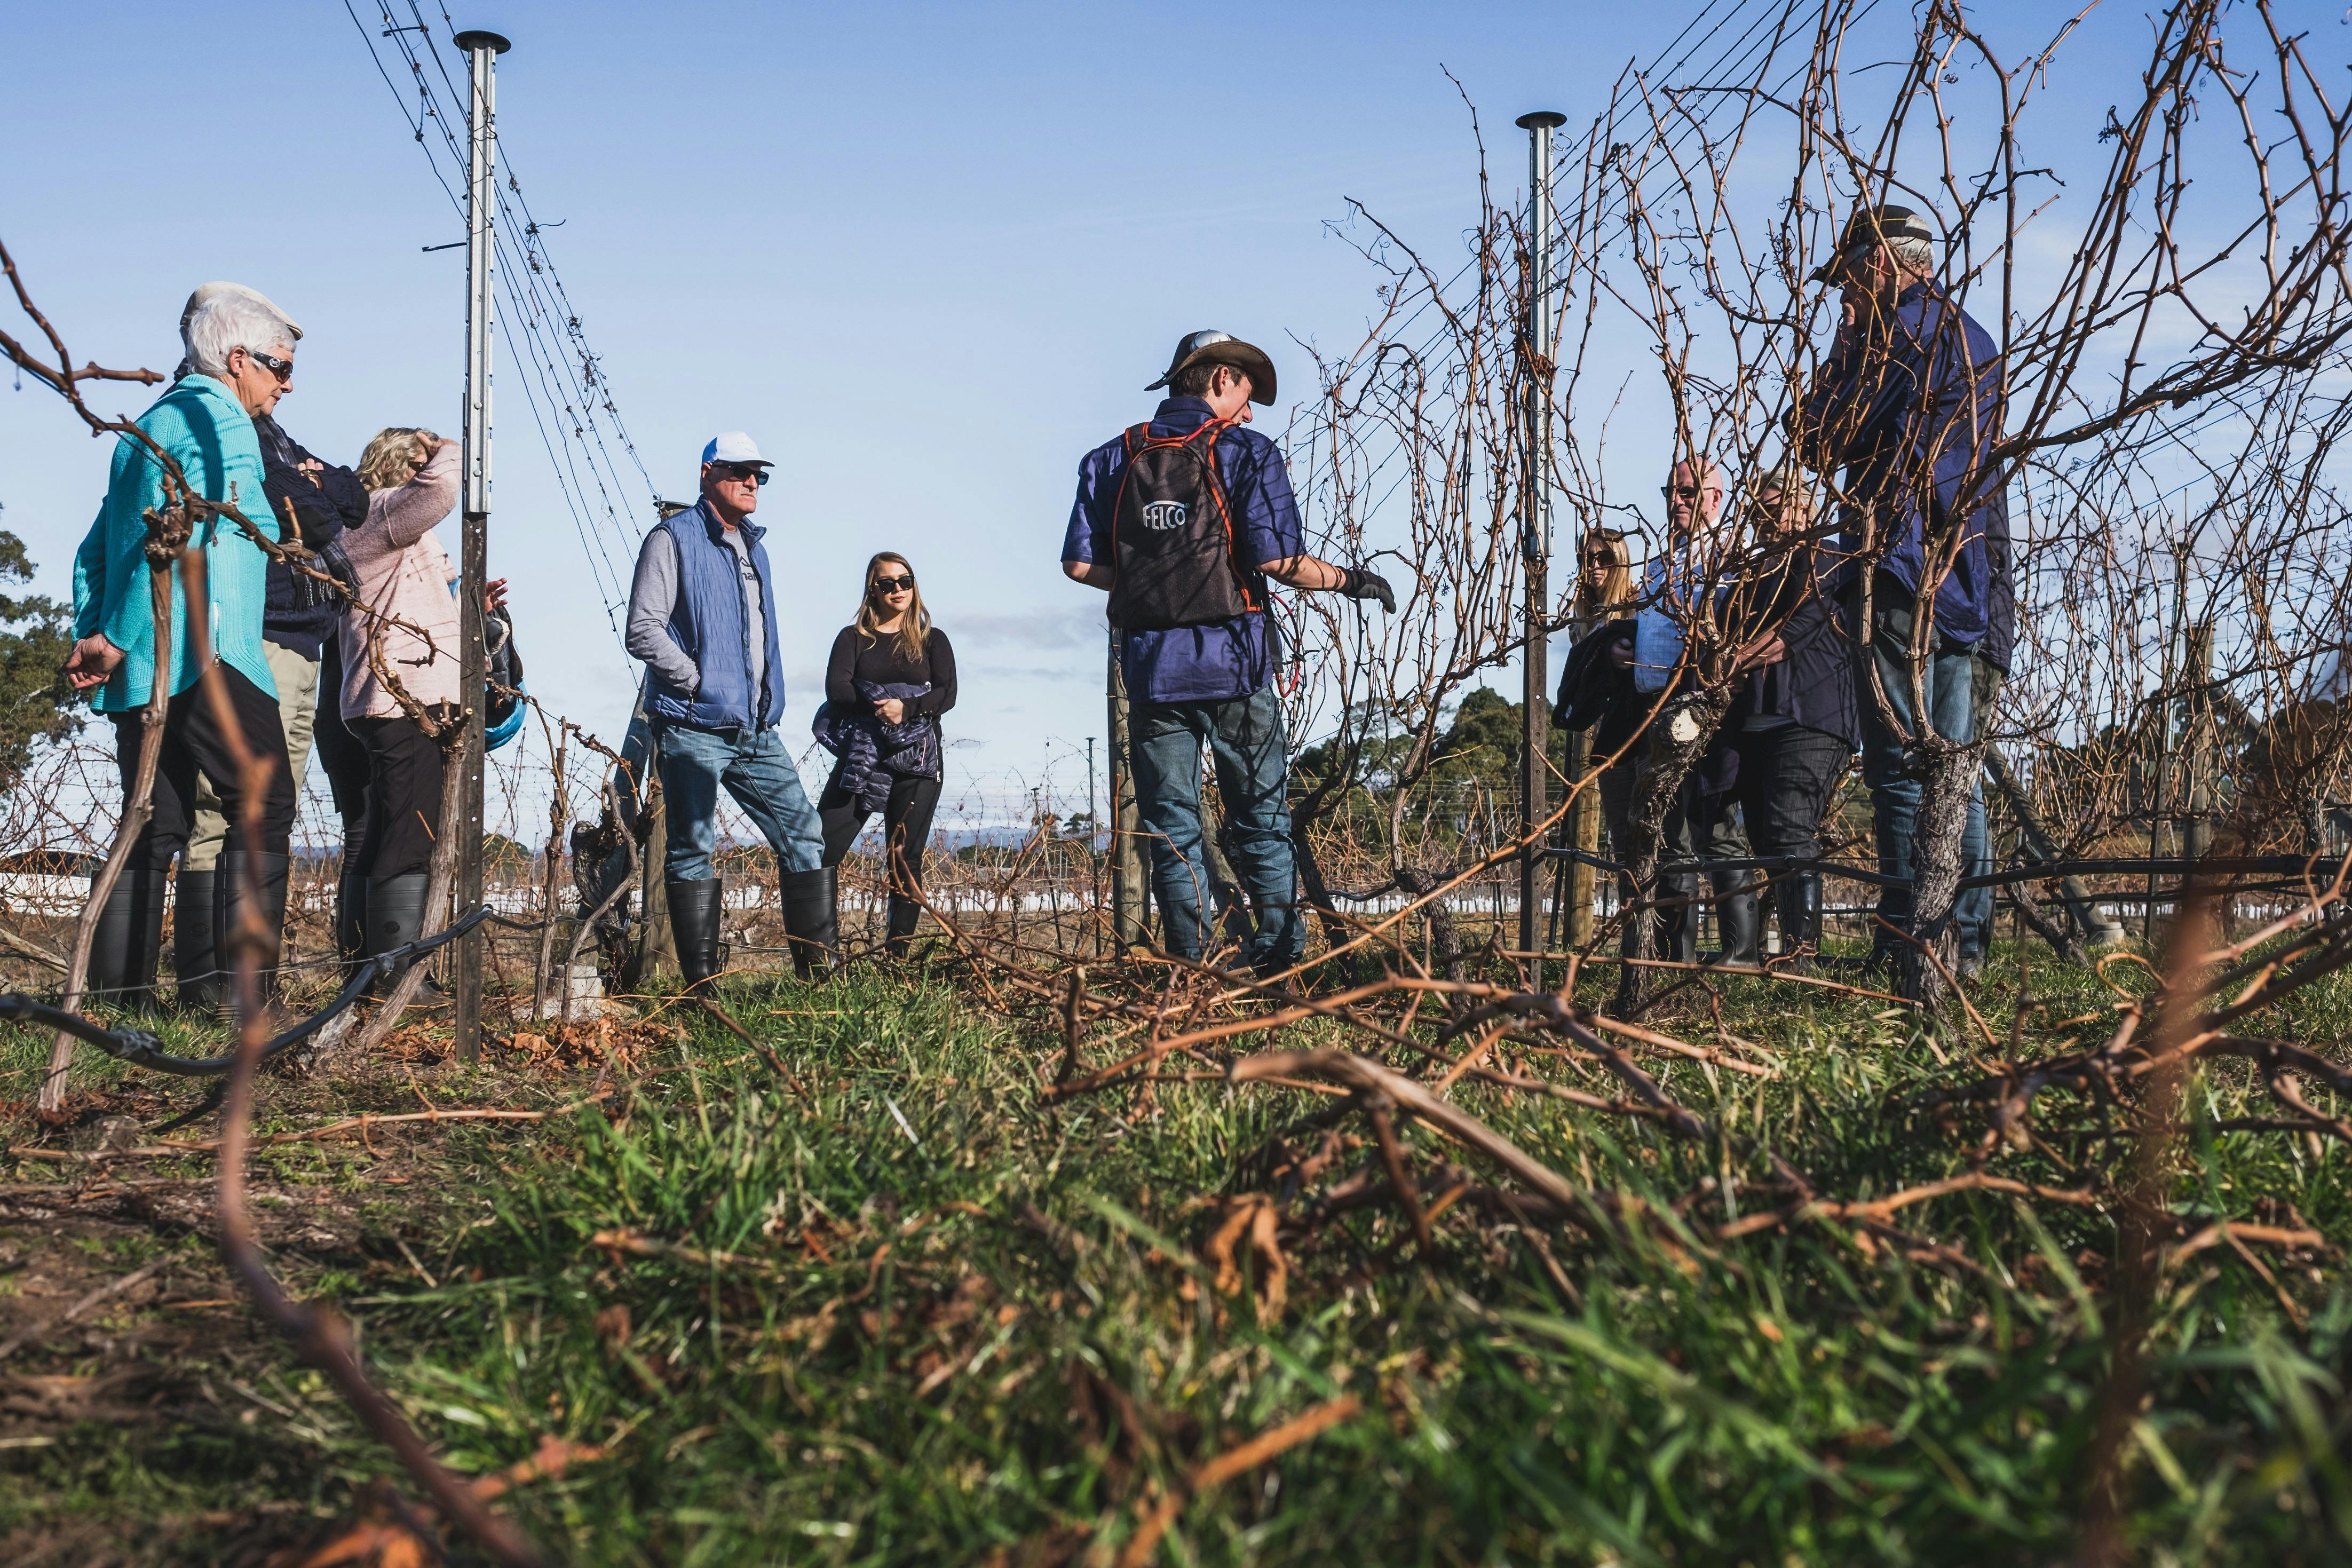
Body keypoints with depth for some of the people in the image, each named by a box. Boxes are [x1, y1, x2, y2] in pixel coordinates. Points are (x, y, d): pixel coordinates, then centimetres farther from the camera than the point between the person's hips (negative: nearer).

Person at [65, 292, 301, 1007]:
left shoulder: (150, 424, 25)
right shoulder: (219, 418, -4)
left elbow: (95, 551, 21)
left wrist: (90, 639, 11)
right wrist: (117, 639, -15)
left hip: (137, 669, 9)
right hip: (202, 653, -9)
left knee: (157, 825, 9)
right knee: (264, 809, -8)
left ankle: (115, 996, 7)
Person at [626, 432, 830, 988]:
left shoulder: (752, 546, 19)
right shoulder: (674, 539, -4)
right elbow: (643, 630, -13)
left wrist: (768, 700, 16)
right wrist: (699, 682, -15)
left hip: (756, 732, 7)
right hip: (694, 729, -7)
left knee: (805, 836, 3)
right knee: (693, 851, -2)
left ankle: (820, 968, 8)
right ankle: (701, 984, 2)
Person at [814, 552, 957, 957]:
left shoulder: (932, 640, 12)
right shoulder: (853, 637, 12)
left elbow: (947, 694, -3)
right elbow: (836, 688, -4)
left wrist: (906, 707, -19)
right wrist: (877, 708, -19)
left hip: (917, 760, 0)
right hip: (860, 753, 0)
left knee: (905, 859, 0)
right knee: (822, 848, -11)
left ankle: (899, 955, 3)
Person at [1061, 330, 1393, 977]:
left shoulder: (1112, 459, 9)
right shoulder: (1246, 452, -2)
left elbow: (1079, 564, 3)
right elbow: (1279, 560, -12)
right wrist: (1349, 580, 3)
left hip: (1151, 663, 3)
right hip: (1231, 661, -3)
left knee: (1171, 831, 9)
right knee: (1261, 825, 7)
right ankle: (1283, 963, 4)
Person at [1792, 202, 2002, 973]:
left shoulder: (1900, 331, -8)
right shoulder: (1973, 336, 19)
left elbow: (1821, 441, -7)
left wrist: (1845, 344, 7)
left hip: (1902, 570, -9)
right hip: (1968, 574, 9)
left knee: (1900, 764, -8)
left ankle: (1907, 942, -9)